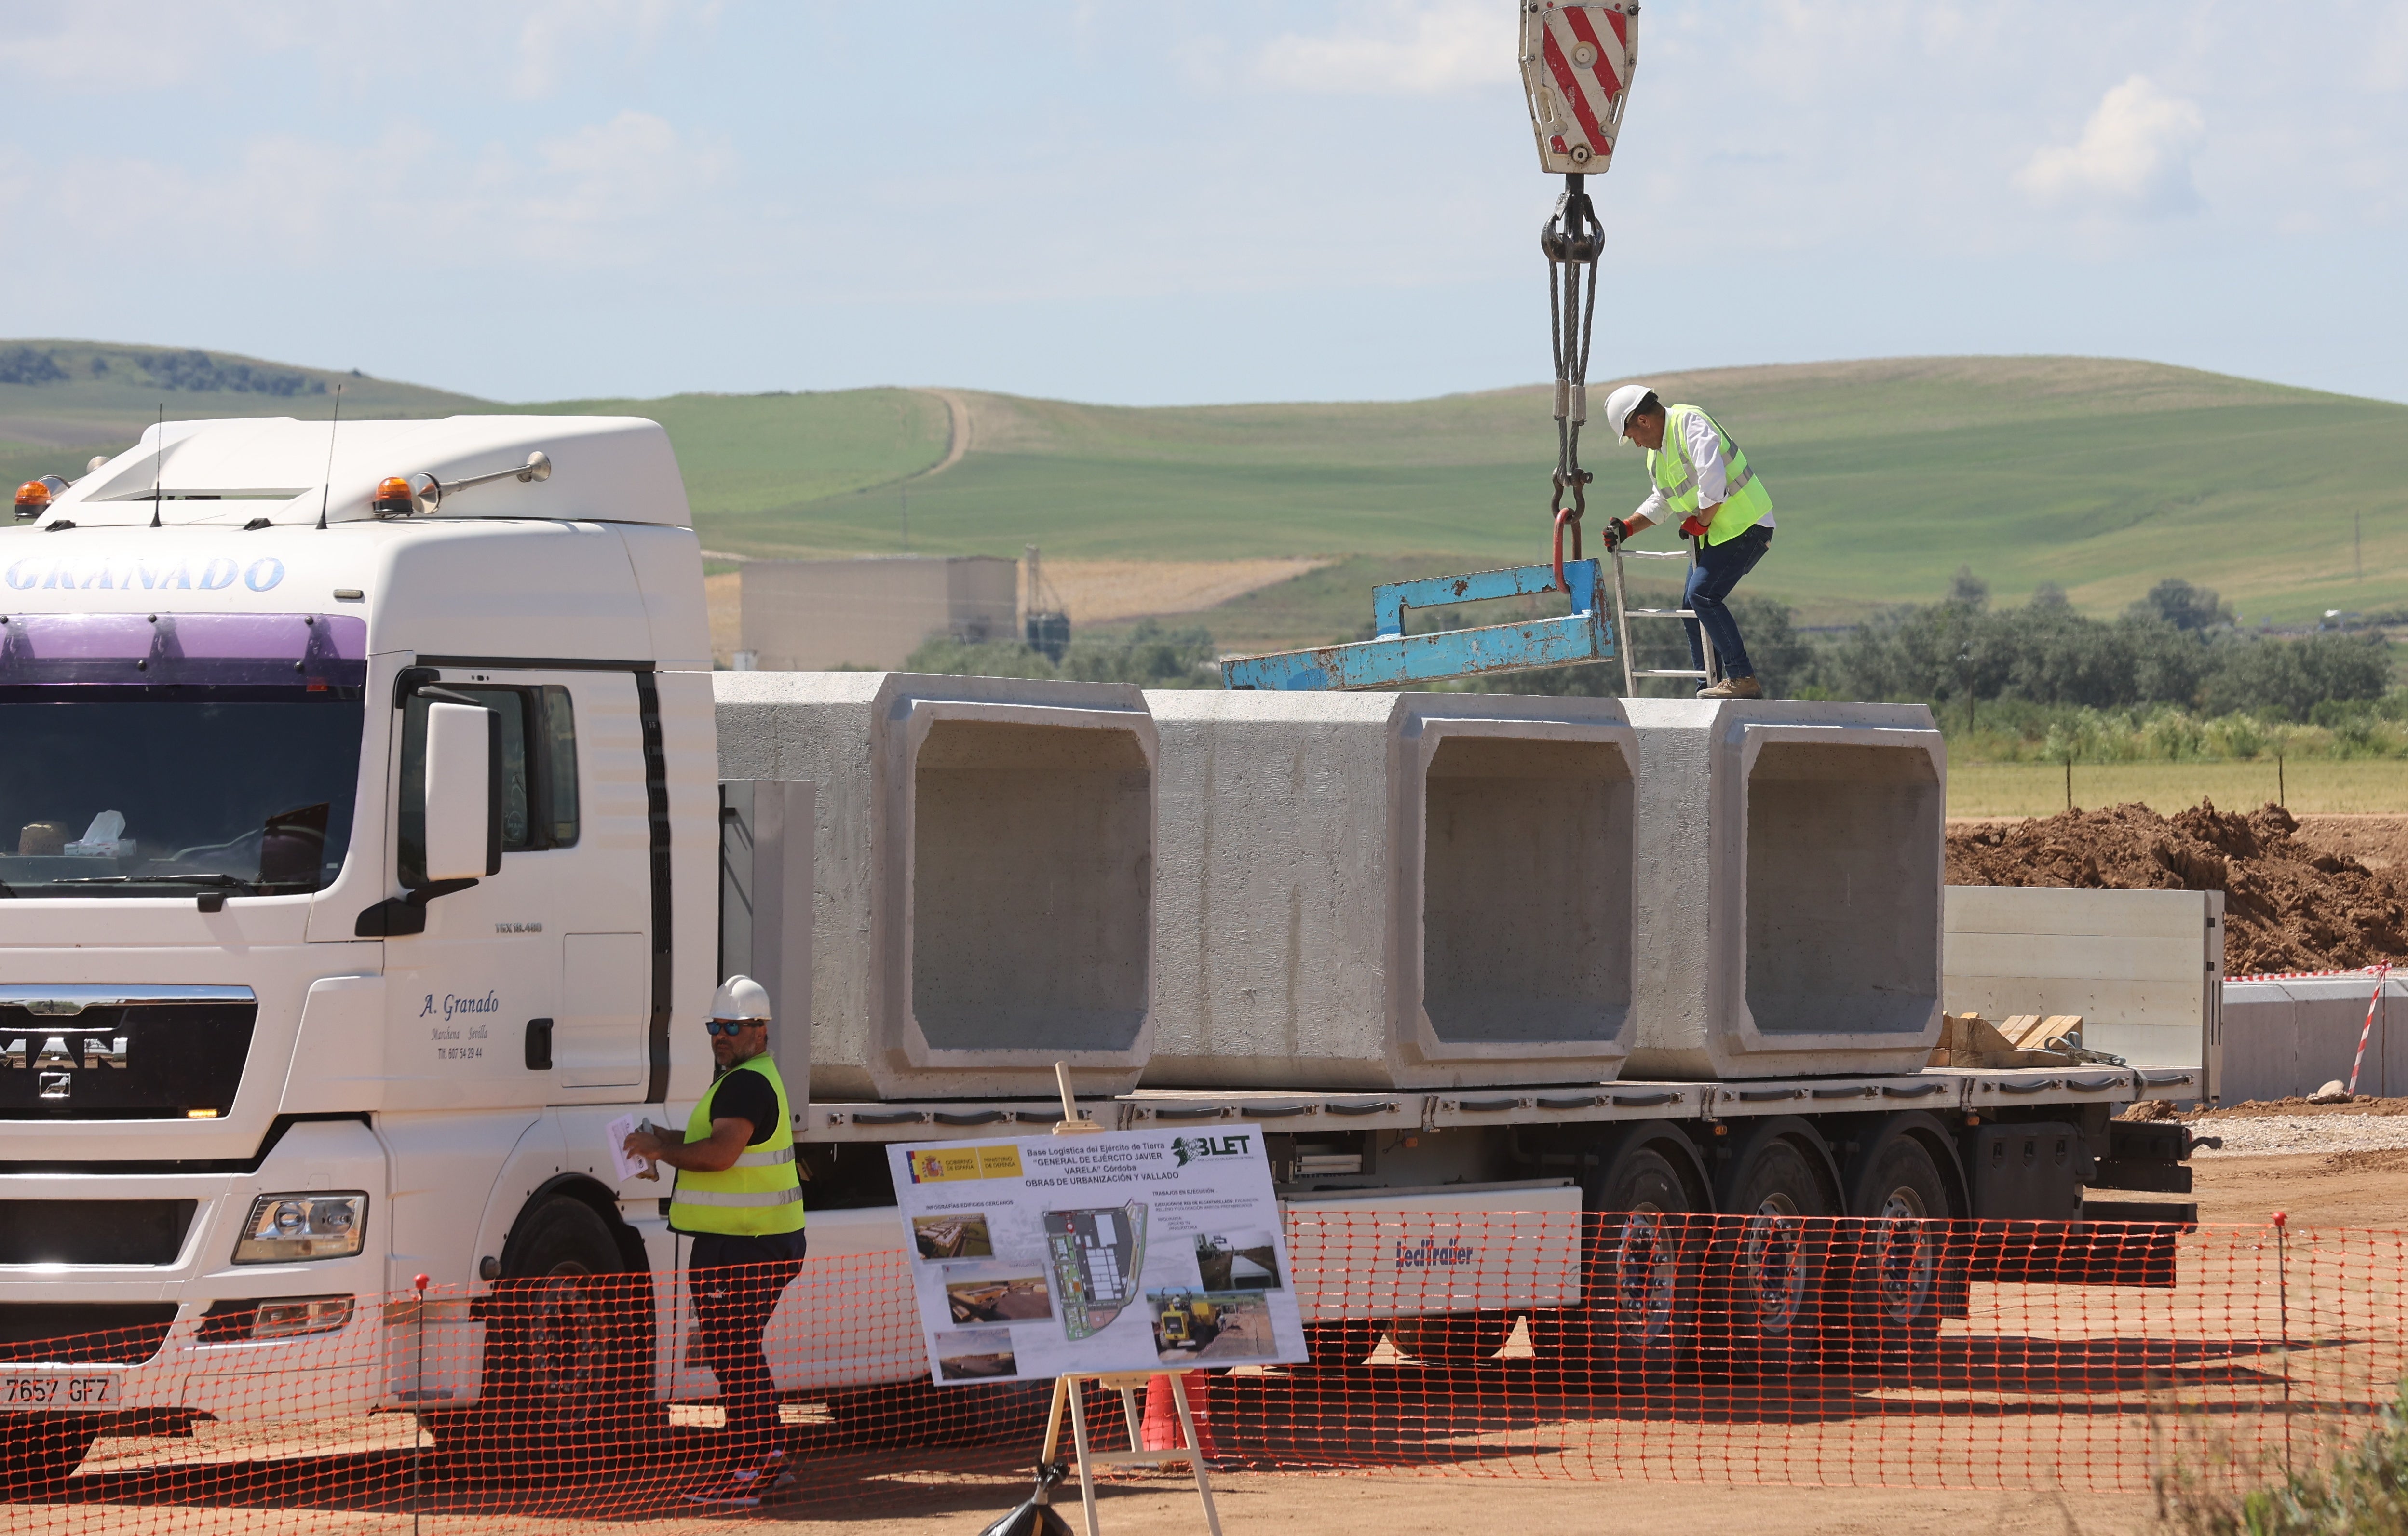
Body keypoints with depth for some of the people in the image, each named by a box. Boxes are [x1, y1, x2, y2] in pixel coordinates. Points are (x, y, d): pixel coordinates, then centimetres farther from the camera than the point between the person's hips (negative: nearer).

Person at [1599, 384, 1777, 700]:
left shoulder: (1690, 424, -16)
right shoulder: (1656, 454, 16)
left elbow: (1713, 479, -26)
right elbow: (1660, 503, 27)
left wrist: (1700, 522, -15)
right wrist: (1628, 527, 13)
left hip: (1745, 528, -10)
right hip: (1715, 534, 10)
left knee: (1702, 594, -21)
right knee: (1691, 607, 9)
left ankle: (1743, 679, -21)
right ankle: (1708, 690, 15)